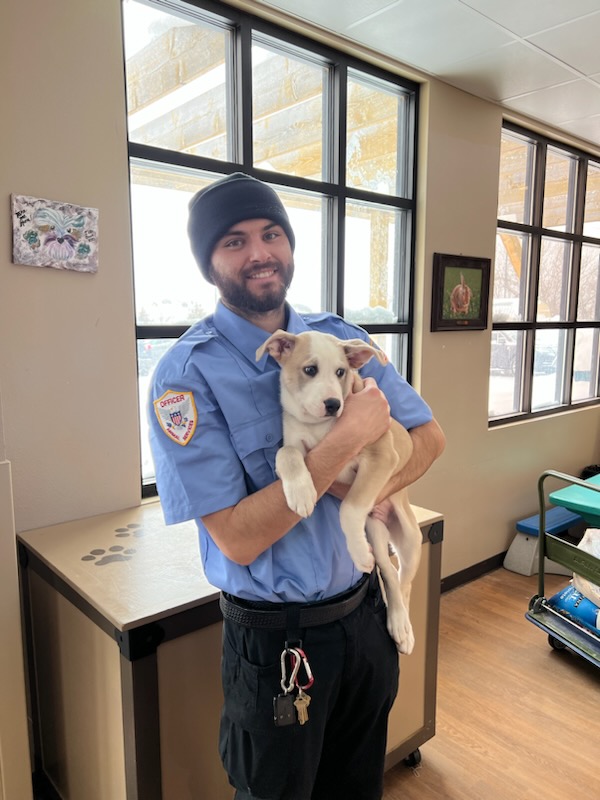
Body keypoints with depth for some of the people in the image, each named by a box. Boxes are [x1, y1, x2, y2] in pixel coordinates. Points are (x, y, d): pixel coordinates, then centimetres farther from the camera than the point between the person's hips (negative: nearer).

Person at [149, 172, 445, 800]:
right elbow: (237, 538, -24)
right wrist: (348, 438, -27)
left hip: (366, 610, 5)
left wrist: (374, 486, -17)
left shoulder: (341, 339, -2)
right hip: (277, 637, -4)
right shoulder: (188, 375, -19)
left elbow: (429, 435, 3)